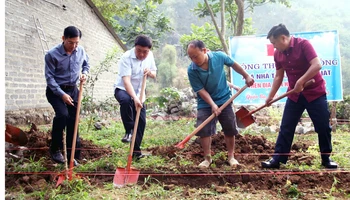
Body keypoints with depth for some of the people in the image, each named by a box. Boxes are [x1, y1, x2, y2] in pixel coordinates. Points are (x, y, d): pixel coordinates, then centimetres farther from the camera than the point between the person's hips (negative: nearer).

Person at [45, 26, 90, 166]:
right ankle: (55, 149, -5)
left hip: (72, 90, 4)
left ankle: (72, 155, 12)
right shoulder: (52, 54, -17)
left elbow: (86, 64, 16)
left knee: (73, 121, 2)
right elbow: (49, 77, -15)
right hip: (55, 91, -4)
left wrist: (85, 73, -5)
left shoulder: (81, 51, -5)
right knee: (62, 114, -26)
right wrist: (62, 94, -21)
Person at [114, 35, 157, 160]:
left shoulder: (150, 56, -2)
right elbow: (126, 81, -32)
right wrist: (134, 98, -44)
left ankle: (136, 151, 14)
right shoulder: (126, 57, -21)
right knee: (126, 100, -40)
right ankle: (129, 131, -22)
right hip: (123, 90, -5)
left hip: (139, 94, 5)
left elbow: (154, 74, 11)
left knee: (141, 122, 0)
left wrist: (150, 72, -14)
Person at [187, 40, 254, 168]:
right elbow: (201, 90, -18)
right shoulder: (191, 70, -20)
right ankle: (207, 158, 12)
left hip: (224, 100, 1)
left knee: (230, 130, 6)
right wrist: (212, 105, -28)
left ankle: (231, 156, 24)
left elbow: (234, 65, 3)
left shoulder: (219, 56, -17)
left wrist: (246, 76, 8)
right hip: (205, 103, -1)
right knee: (203, 130, -7)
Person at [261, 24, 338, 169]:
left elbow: (317, 65, -25)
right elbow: (278, 76, 11)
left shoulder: (303, 44, -16)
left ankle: (326, 158, 20)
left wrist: (301, 81, -28)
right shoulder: (277, 54, 2)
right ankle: (278, 158, 8)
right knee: (286, 128, 3)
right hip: (294, 95, 5)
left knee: (323, 127, 4)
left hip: (315, 92, -5)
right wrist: (270, 96, 9)